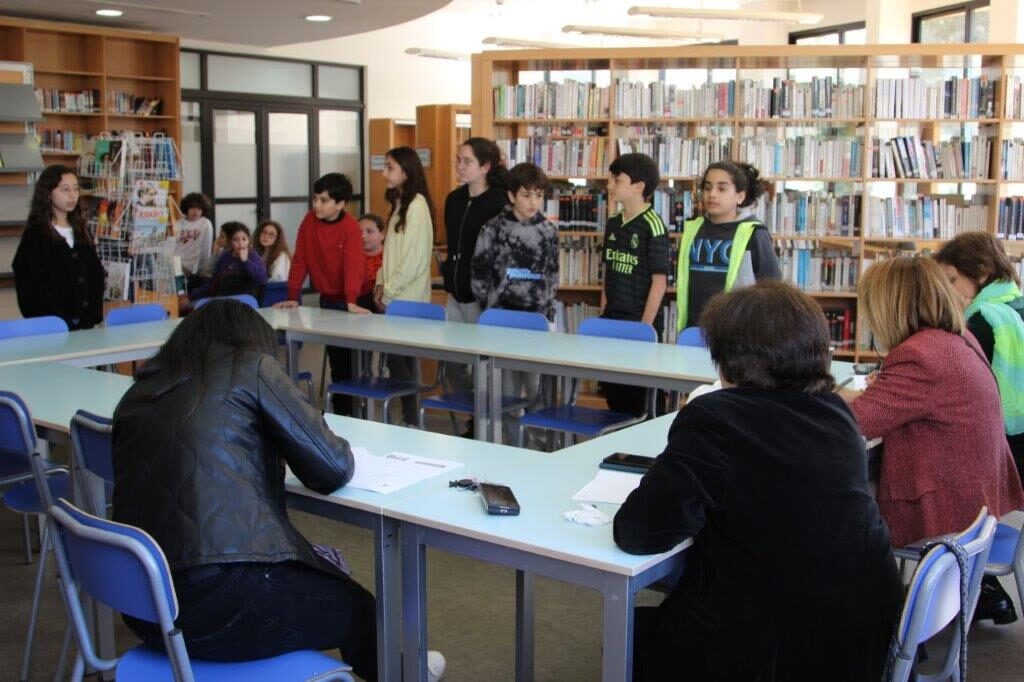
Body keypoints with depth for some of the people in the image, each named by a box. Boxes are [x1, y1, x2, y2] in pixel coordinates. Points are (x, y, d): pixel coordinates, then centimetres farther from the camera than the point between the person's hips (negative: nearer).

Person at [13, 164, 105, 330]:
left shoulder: (82, 234, 13)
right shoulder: (35, 235, -4)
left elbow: (97, 277, 12)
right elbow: (33, 287, -10)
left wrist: (92, 316, -1)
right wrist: (64, 322, -15)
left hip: (84, 324, 5)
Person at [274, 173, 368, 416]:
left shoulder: (350, 228, -17)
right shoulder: (309, 221, -4)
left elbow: (353, 266, -28)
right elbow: (299, 260, -2)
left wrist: (351, 302, -41)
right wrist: (293, 297, -8)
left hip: (345, 301, -4)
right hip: (326, 299, 4)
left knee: (347, 357, 0)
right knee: (336, 357, 12)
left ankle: (346, 410, 12)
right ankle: (340, 409, 21)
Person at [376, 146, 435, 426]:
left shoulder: (416, 205, -14)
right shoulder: (399, 203, 14)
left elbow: (414, 258, -18)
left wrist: (389, 290, -13)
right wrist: (382, 283, 8)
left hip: (407, 297, -9)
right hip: (395, 296, 9)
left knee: (398, 358, -7)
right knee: (403, 358, 10)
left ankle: (411, 419, -1)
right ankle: (409, 416, 16)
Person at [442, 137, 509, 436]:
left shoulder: (499, 204, -13)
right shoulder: (453, 199, 10)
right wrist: (449, 275, 13)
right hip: (456, 294, 8)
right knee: (451, 360, 12)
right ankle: (475, 417, 28)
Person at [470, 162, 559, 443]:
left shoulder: (548, 230, 6)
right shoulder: (495, 228, -1)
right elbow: (479, 274, 3)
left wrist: (547, 303, 8)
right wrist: (492, 308, 2)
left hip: (539, 317, 1)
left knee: (538, 385, -2)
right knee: (508, 384, 3)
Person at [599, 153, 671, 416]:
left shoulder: (653, 226, -12)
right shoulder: (613, 223, 8)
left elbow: (659, 281, -13)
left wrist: (645, 326, -13)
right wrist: (603, 315, 11)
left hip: (640, 323, -7)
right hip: (612, 322, 7)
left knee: (637, 398, 2)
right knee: (611, 391, 14)